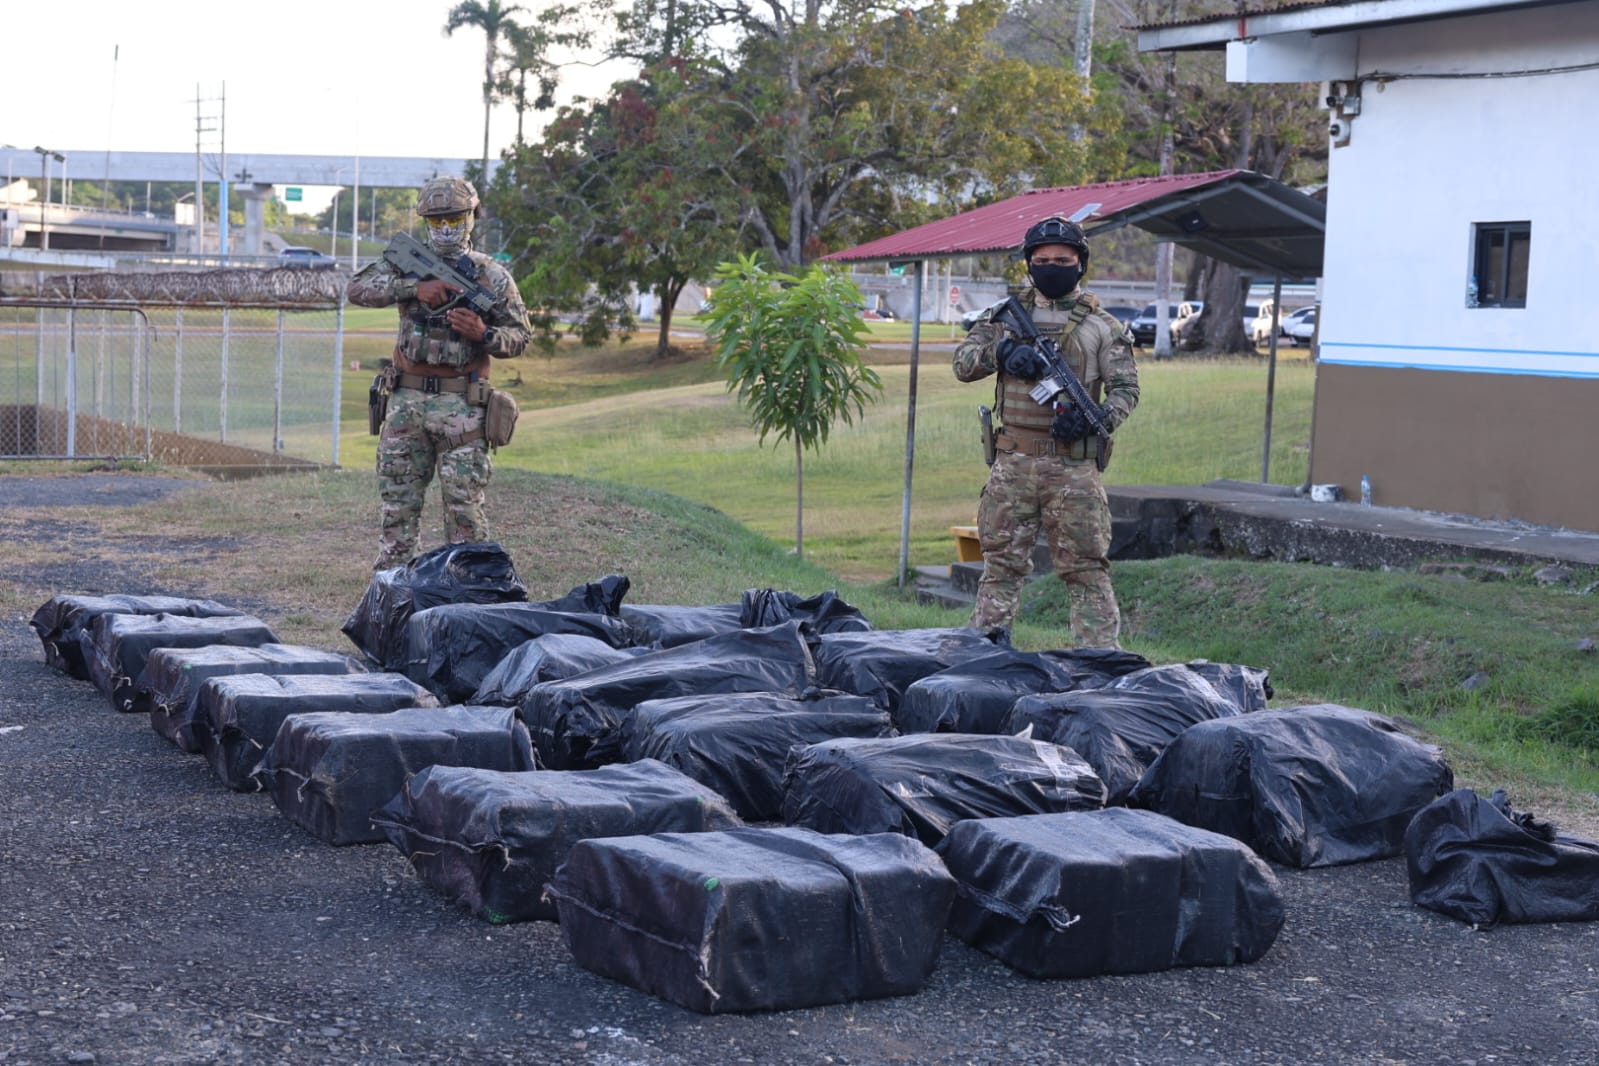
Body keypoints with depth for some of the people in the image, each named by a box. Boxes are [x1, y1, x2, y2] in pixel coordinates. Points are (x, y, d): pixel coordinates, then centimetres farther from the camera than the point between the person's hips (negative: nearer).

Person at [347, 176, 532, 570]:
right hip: (407, 400, 2)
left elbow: (520, 336, 6)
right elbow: (358, 288, -5)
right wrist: (413, 287, -16)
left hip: (460, 405, -2)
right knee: (397, 504, 7)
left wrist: (483, 335, -14)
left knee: (464, 507, -3)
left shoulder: (492, 276, 5)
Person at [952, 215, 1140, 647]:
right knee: (1001, 563, 8)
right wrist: (1002, 351, -14)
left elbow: (1125, 389, 1)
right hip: (1013, 464, 2)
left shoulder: (1103, 327, 5)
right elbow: (963, 363, 5)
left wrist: (1097, 417, -19)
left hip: (1073, 467, -2)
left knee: (1086, 568, -1)